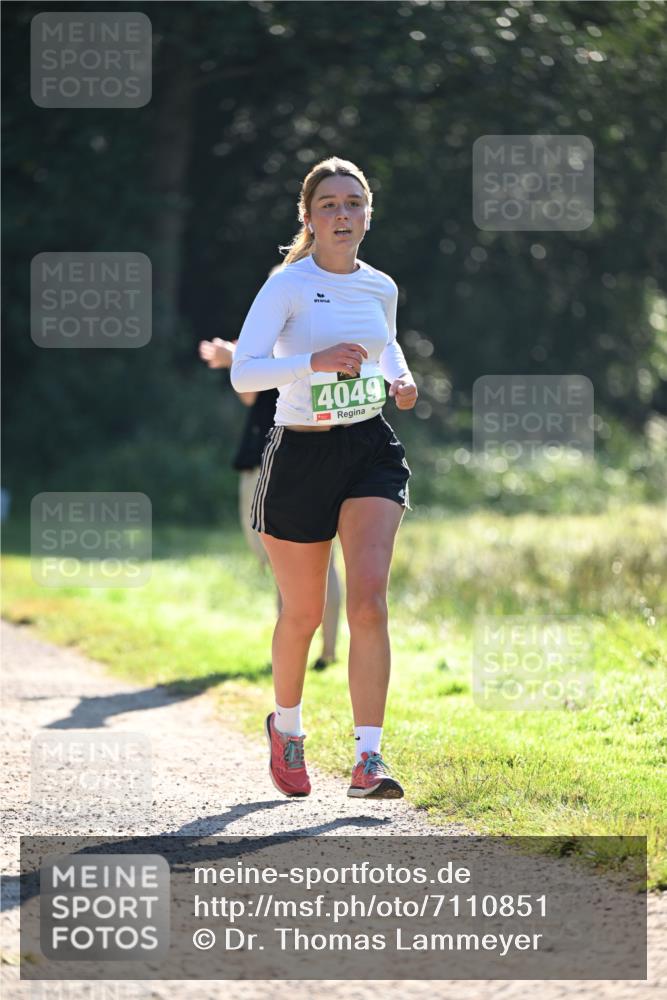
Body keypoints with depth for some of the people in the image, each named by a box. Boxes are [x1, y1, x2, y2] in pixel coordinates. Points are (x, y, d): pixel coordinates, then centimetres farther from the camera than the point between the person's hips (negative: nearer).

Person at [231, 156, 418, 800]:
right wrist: (315, 361, -31)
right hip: (301, 455, -3)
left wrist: (400, 379, 8)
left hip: (371, 450, 3)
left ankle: (368, 759, -16)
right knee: (303, 613, 9)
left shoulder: (380, 288, 8)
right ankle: (285, 727, 37)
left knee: (369, 601, -15)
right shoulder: (288, 285, -8)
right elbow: (243, 373, -18)